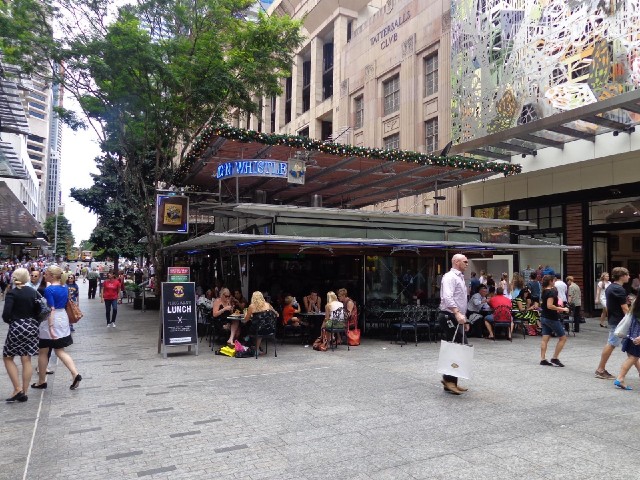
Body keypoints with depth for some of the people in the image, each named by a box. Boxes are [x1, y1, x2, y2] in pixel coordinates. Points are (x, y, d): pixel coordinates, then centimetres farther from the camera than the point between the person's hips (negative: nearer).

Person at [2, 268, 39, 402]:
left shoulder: (11, 293, -10)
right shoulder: (33, 292, 2)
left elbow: (6, 314, -16)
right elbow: (38, 311, 2)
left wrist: (9, 321, 3)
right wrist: (30, 320, 15)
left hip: (16, 327, -4)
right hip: (31, 327, 4)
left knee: (7, 358, 12)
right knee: (26, 360, 8)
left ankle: (18, 389, 5)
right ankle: (24, 393, 12)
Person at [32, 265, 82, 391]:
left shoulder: (49, 289, -16)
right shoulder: (65, 287, 6)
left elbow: (51, 309, -21)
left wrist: (50, 328, -23)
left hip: (51, 321, -7)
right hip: (63, 318, 7)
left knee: (43, 352, 10)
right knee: (60, 351, 12)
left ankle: (41, 382, 21)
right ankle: (75, 374, -4)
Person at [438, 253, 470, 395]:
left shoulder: (460, 278, 21)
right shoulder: (450, 277, -11)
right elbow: (447, 298, -27)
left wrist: (464, 319, 24)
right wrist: (457, 313, -38)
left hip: (456, 318, 10)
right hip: (449, 317, -10)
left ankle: (450, 381, 16)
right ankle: (449, 380, -4)